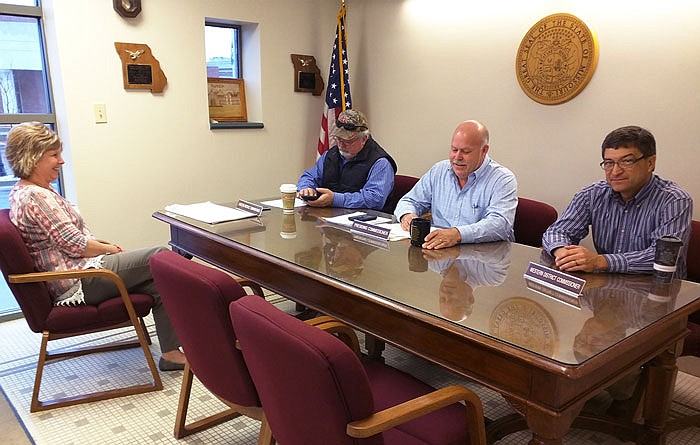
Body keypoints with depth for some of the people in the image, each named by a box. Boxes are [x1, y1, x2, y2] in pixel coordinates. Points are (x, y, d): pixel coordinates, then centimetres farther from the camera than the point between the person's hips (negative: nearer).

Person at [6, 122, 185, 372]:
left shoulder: (24, 192, 15)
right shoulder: (36, 197, -18)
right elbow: (74, 244, -19)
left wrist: (104, 245, 9)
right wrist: (110, 250, -3)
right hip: (78, 284, -10)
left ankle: (171, 353, -2)